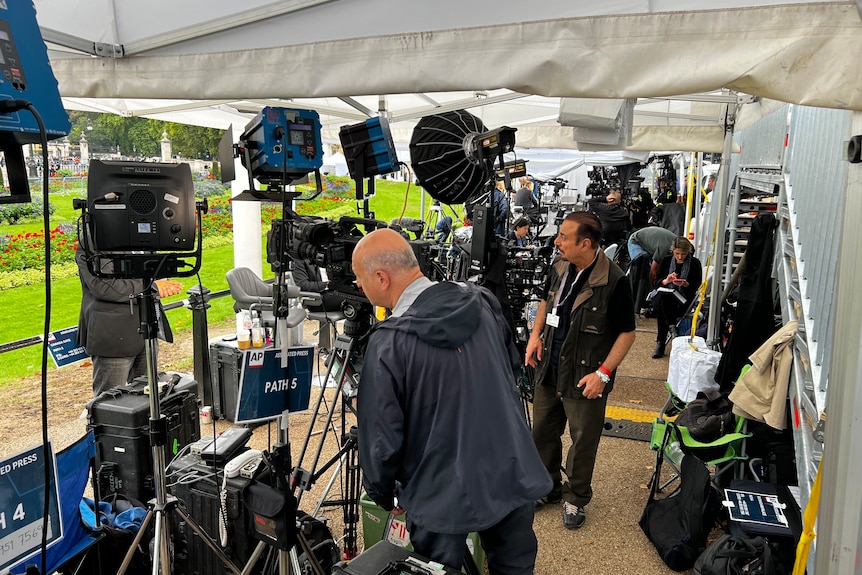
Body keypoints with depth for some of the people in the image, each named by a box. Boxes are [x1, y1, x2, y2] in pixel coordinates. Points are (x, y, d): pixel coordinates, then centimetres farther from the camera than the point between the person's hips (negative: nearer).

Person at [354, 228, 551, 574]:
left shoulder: (389, 344, -22)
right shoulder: (481, 302, -6)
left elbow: (381, 437, -15)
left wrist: (383, 496, 3)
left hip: (444, 494, -5)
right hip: (513, 478, 5)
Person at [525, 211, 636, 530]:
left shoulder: (614, 282, -20)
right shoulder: (559, 268, -2)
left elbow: (627, 332, -12)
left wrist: (603, 373, -19)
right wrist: (535, 334, 2)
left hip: (585, 378, -6)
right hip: (548, 369, 6)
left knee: (583, 441, 10)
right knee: (542, 432, 19)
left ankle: (576, 498, 34)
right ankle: (548, 486, 41)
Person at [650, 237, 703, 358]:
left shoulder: (695, 263, 2)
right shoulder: (666, 260, 8)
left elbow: (696, 287, 1)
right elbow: (657, 282, 10)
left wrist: (685, 284, -20)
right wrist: (666, 280, -12)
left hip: (684, 298, -2)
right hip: (665, 293, 3)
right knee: (661, 302, -37)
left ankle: (661, 342, -24)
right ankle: (671, 328, -27)